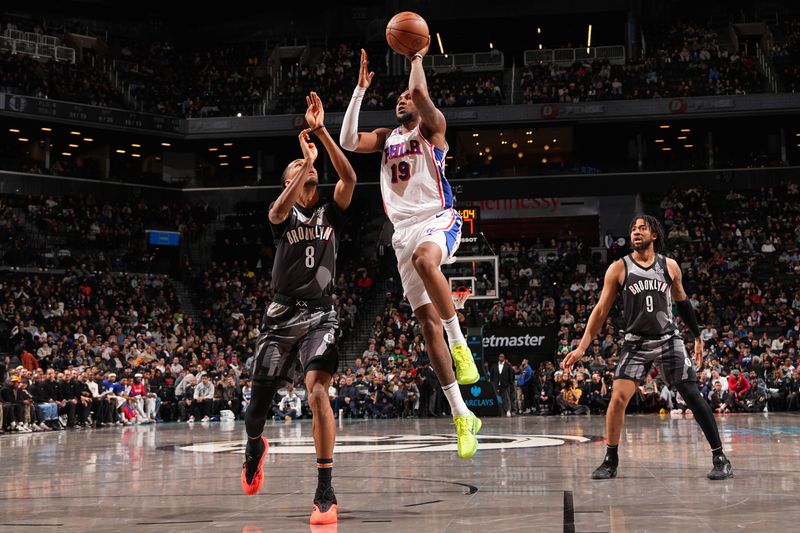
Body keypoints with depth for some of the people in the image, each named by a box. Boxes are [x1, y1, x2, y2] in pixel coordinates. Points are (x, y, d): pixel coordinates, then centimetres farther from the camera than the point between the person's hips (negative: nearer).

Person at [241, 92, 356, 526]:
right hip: (281, 315, 1)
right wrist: (307, 160, -26)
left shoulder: (331, 213, 9)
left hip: (320, 314, -1)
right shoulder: (282, 213, 6)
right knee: (260, 397, 6)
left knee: (317, 389, -24)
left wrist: (320, 131, -15)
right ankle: (254, 446, 45)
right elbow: (279, 211, -21)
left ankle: (325, 494, -22)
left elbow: (350, 177, -10)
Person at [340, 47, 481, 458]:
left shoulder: (431, 127, 7)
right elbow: (348, 141, 6)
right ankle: (461, 416, -2)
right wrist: (361, 88, 7)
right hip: (404, 230, 6)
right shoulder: (386, 137, 23)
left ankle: (459, 342, -29)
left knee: (424, 258, -42)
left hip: (438, 219, -5)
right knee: (427, 320, -3)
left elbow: (419, 92, -14)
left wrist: (417, 58, 0)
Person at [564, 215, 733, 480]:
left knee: (693, 396, -5)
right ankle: (610, 461, 3)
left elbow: (682, 302, 17)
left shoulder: (669, 266, 3)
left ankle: (720, 458, 4)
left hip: (668, 340, 1)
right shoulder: (619, 268, -2)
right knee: (618, 398, -12)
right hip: (636, 343, -1)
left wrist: (697, 336, 21)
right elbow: (601, 309, -1)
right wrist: (581, 347, -6)